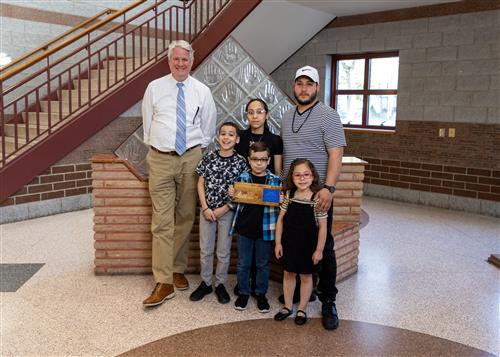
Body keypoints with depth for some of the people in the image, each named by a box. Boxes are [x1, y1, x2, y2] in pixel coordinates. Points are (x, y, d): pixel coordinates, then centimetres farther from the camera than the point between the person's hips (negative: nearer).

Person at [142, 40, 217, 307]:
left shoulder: (202, 91, 6)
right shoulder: (155, 88, 5)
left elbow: (209, 126, 13)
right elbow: (147, 122, 13)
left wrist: (198, 151, 10)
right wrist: (155, 146, 9)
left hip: (191, 158, 1)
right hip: (161, 158, -1)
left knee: (185, 218, 8)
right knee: (162, 222, -5)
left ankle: (178, 270, 24)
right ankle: (164, 283, 0)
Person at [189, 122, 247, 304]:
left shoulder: (241, 161, -7)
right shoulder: (209, 157, -3)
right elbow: (201, 184, 1)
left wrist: (223, 209, -11)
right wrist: (205, 208, -7)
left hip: (227, 211, -2)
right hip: (207, 209, 2)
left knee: (224, 251, 9)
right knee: (205, 249, 10)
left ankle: (220, 284, 25)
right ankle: (205, 283, 26)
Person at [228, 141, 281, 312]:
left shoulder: (275, 180, -3)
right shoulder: (242, 178, -1)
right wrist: (232, 194, -13)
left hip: (265, 229, 0)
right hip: (244, 227, 1)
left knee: (262, 264, 14)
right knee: (243, 263, 13)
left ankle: (261, 293, 30)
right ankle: (243, 292, 29)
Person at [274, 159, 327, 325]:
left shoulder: (317, 198, -15)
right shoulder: (288, 195, -5)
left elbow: (322, 226, -11)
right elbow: (280, 220, 1)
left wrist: (319, 250, -10)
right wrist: (278, 243, 0)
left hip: (308, 245, -3)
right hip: (288, 243, 3)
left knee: (306, 276, 13)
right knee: (288, 274, 16)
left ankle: (302, 309, 29)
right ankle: (287, 306, 34)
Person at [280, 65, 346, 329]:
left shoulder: (328, 115, -7)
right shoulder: (287, 117, 12)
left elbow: (336, 154, -14)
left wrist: (328, 188, -23)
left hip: (318, 194, -5)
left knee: (323, 247, 1)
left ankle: (328, 301, 12)